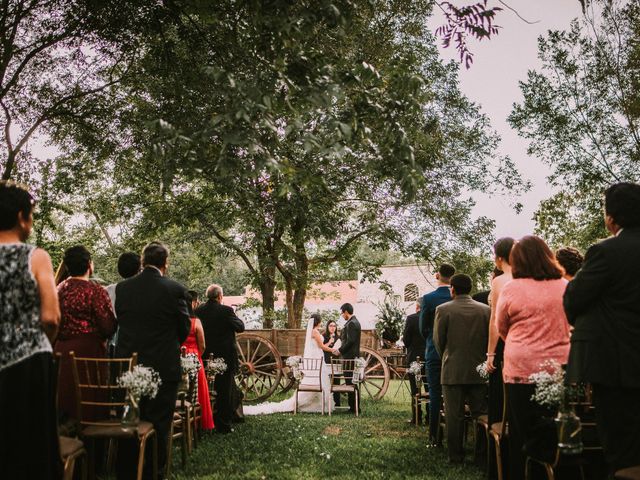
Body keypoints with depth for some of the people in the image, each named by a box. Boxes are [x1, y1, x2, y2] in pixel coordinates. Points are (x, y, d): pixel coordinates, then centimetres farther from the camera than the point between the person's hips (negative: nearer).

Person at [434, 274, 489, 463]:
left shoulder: (443, 309, -8)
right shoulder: (486, 309, -1)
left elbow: (438, 340, -1)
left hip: (453, 371, -2)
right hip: (479, 370, 2)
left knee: (454, 416, 5)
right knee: (480, 415, 12)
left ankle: (456, 456, 9)